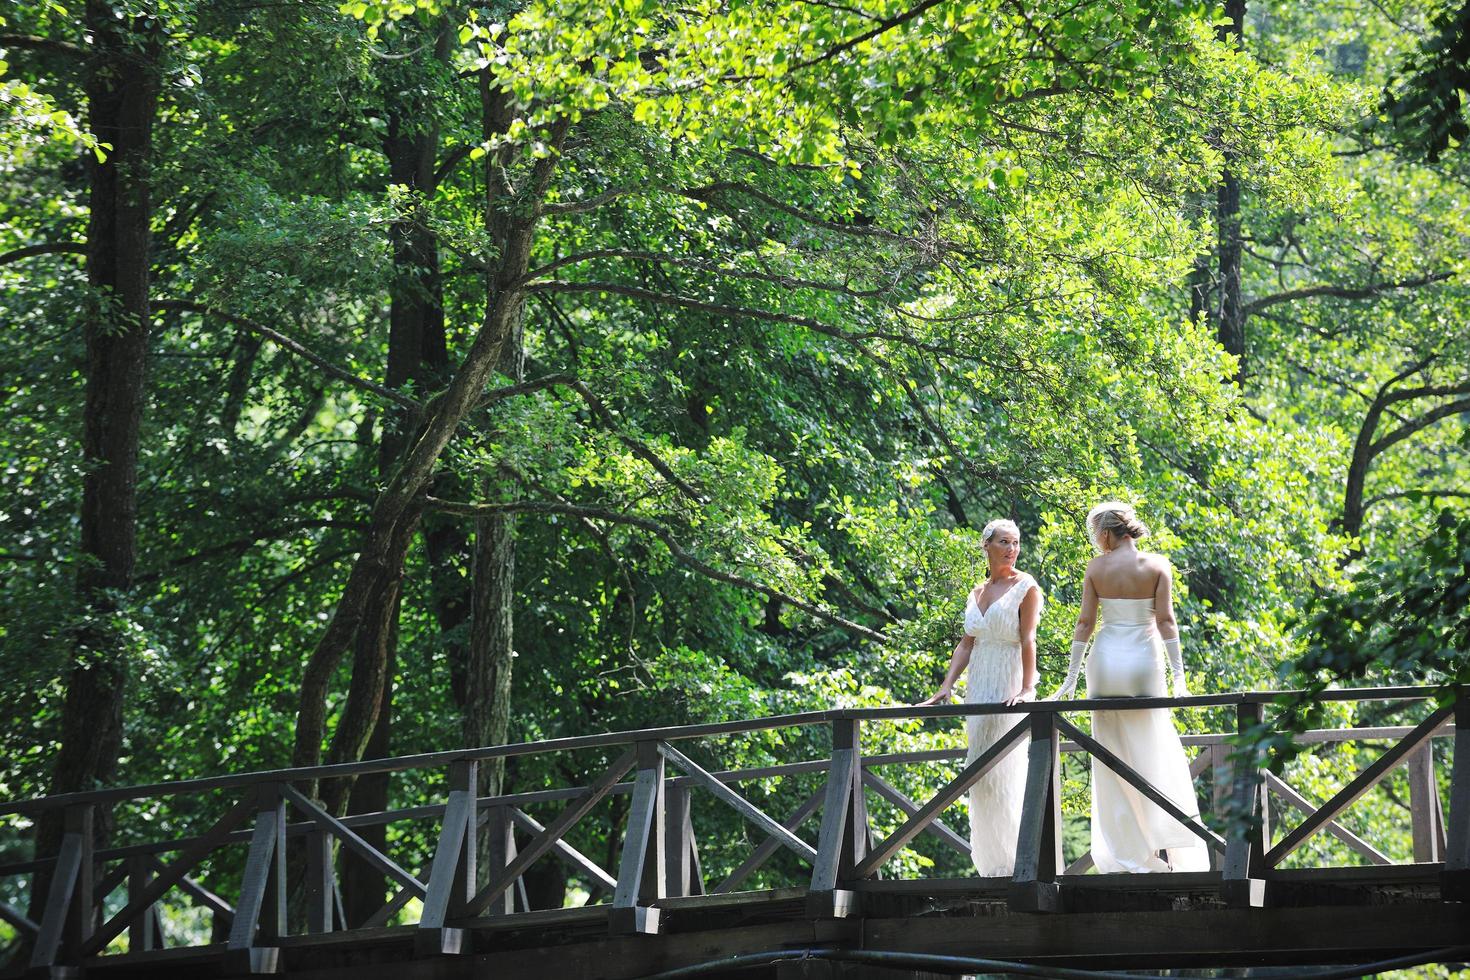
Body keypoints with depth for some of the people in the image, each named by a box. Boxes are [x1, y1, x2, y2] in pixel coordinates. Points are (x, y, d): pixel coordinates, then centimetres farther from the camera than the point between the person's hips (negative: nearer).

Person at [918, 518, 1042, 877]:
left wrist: (1026, 688, -26)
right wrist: (947, 685, 2)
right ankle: (991, 863, 10)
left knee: (1003, 772, -9)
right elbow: (966, 644, 13)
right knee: (980, 773, 6)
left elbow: (1028, 640, -15)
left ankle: (1011, 861, -4)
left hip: (1008, 685, -7)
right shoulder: (978, 593, 15)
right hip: (979, 686, 7)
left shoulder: (1025, 587, -4)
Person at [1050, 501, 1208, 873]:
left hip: (1106, 661, 1)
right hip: (1144, 661, -1)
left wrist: (1072, 675, 4)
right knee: (1154, 753, 9)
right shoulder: (1156, 565, -2)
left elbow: (1085, 622, -1)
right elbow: (1165, 619, -7)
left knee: (1113, 758, 7)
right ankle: (1163, 843, -2)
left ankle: (1124, 856, 6)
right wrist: (1178, 673, -5)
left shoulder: (1097, 567, -1)